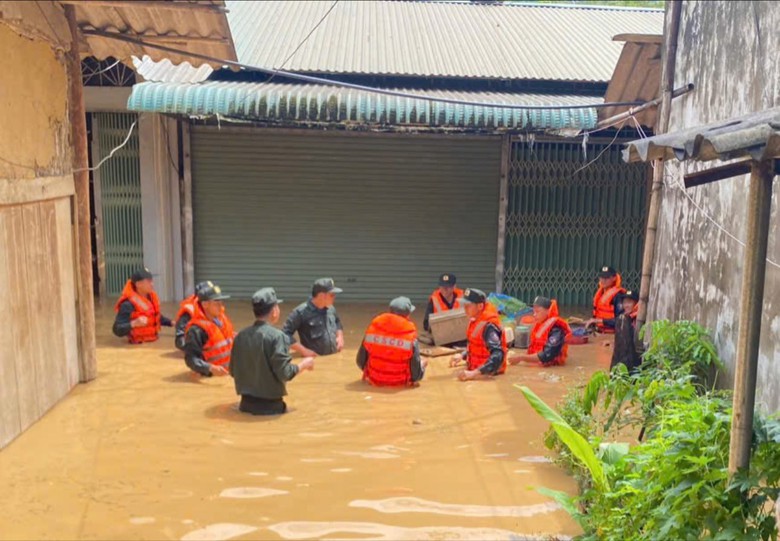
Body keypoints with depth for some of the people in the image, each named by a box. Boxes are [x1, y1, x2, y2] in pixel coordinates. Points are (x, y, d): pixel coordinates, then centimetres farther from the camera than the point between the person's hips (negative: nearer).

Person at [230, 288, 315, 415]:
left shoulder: (241, 335, 2)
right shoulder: (277, 336, -16)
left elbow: (233, 371, 10)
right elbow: (285, 373, -18)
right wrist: (304, 364, -1)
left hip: (246, 404, 6)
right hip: (270, 406, -6)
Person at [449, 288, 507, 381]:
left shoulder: (488, 325, -20)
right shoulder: (475, 320, 6)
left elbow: (498, 355, -29)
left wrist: (474, 373, -34)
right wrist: (462, 356, 9)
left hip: (486, 376, -8)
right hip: (475, 370, 8)